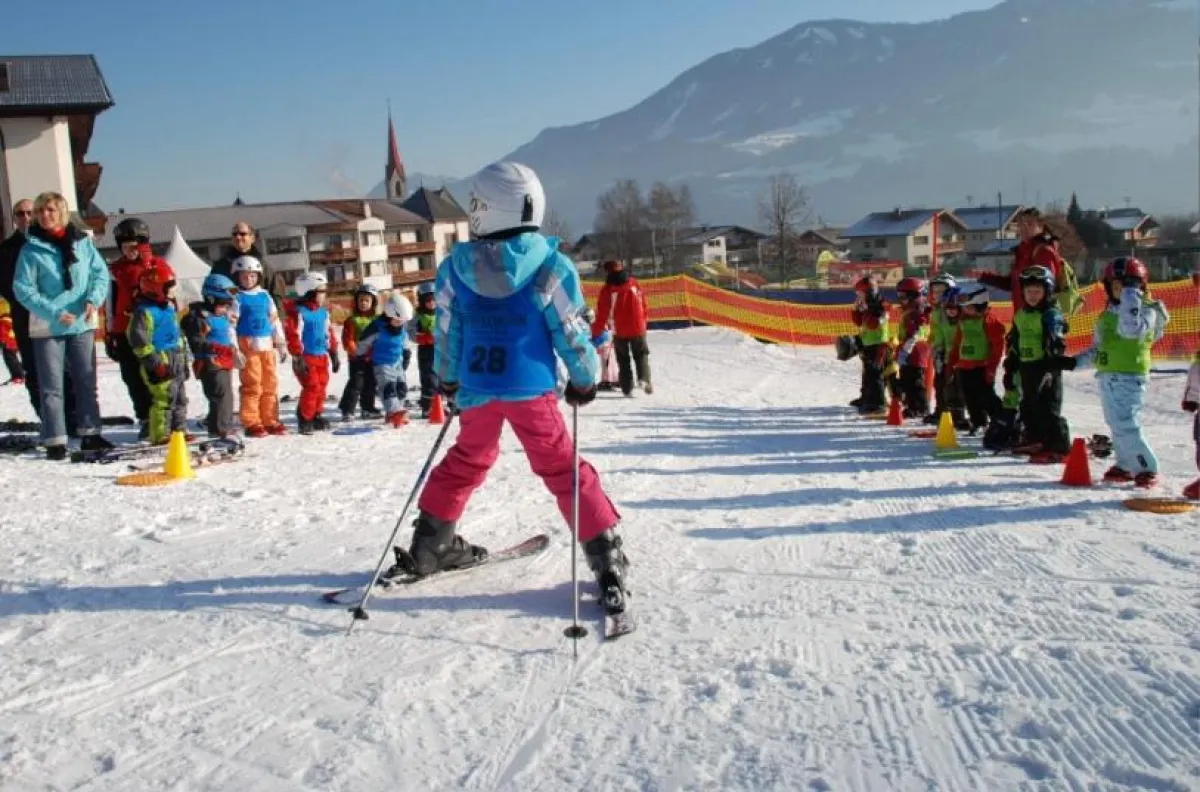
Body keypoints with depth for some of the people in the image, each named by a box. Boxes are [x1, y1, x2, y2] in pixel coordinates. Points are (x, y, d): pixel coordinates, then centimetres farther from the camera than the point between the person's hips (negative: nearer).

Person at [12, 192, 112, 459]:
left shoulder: (82, 242, 2)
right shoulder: (31, 248, -6)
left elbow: (101, 273, 5)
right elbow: (23, 289, -8)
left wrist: (93, 299, -13)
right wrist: (54, 312, -17)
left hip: (82, 324, 3)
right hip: (47, 327, -3)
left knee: (86, 381, 11)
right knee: (52, 386, 1)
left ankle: (90, 433, 21)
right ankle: (55, 441, 5)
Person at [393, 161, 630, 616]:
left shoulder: (456, 267, -2)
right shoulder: (549, 266, -9)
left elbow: (446, 332, 5)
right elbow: (571, 330, -6)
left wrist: (447, 380, 21)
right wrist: (585, 380, 9)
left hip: (476, 388, 3)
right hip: (530, 388, -3)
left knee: (466, 462, 24)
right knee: (563, 470, 5)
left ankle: (430, 547, 32)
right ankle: (606, 559, 2)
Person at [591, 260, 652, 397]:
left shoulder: (608, 289, -9)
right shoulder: (634, 284, 0)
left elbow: (602, 314, -8)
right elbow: (645, 307, 7)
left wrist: (595, 333, -1)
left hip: (619, 331, -1)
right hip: (637, 328, 1)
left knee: (623, 360, 12)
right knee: (641, 355, 15)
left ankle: (627, 388, 5)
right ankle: (644, 379, -9)